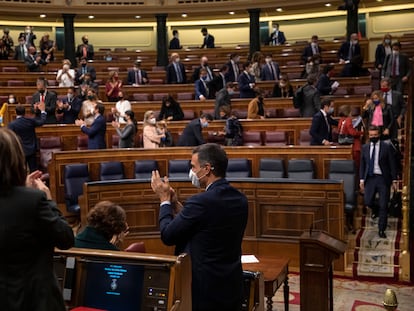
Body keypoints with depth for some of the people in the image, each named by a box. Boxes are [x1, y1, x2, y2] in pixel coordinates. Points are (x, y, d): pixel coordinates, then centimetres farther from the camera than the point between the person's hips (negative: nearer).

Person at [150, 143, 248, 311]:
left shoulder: (200, 201, -23)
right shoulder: (240, 199, 1)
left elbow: (168, 236, -13)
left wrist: (164, 199, -2)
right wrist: (174, 203, 7)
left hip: (203, 289, -7)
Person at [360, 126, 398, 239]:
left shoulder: (387, 147, -2)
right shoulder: (365, 147, 7)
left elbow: (392, 164, -2)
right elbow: (362, 165, 9)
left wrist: (394, 180, -5)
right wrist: (362, 179, 2)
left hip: (383, 178, -2)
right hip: (370, 178, 2)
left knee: (383, 205, 0)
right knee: (368, 202, -6)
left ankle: (381, 230, 11)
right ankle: (375, 210, 32)